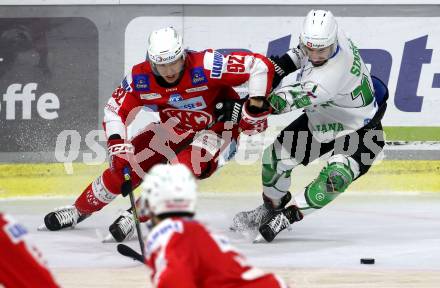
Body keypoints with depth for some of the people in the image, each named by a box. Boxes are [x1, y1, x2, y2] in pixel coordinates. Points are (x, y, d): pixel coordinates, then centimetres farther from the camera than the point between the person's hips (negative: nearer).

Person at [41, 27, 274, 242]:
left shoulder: (204, 66, -34)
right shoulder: (140, 78, -20)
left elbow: (260, 65, -32)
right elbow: (115, 110, -8)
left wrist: (255, 109, -34)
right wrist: (117, 143, -25)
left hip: (218, 127, -4)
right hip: (176, 125, 4)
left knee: (185, 168, -30)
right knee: (127, 163, -3)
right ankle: (80, 210, 18)